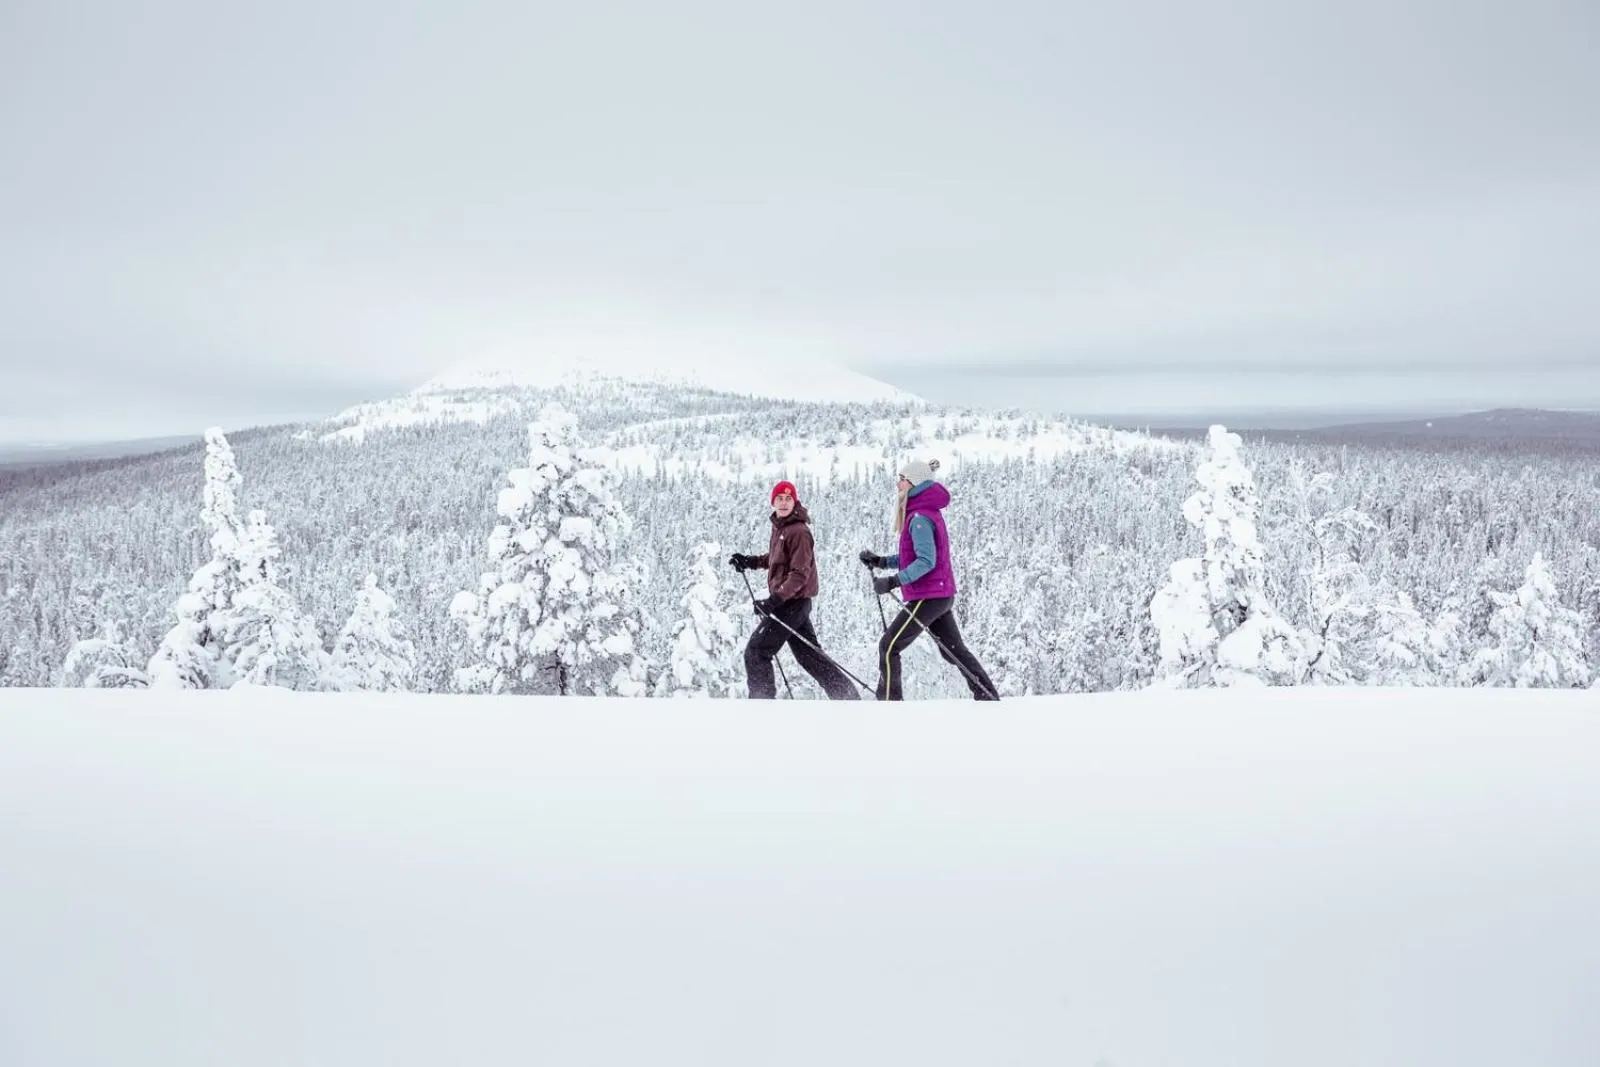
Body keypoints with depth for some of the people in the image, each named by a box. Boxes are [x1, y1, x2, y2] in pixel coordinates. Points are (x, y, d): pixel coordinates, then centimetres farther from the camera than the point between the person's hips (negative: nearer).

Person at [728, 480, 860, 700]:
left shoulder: (799, 531, -16)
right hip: (785, 600, 10)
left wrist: (775, 599, -27)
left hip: (792, 602, -10)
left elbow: (800, 573, -21)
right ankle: (848, 697, 16)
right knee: (809, 655, 13)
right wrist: (750, 562, 14)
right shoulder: (779, 527, 12)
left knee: (755, 653, -4)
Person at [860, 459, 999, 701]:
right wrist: (881, 561, 12)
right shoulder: (928, 512, 15)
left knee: (888, 647, -4)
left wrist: (894, 581, -25)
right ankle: (990, 699, 17)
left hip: (927, 596, -10)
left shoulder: (920, 517, -16)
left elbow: (926, 561, -24)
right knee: (954, 649, 15)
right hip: (942, 594, 10)